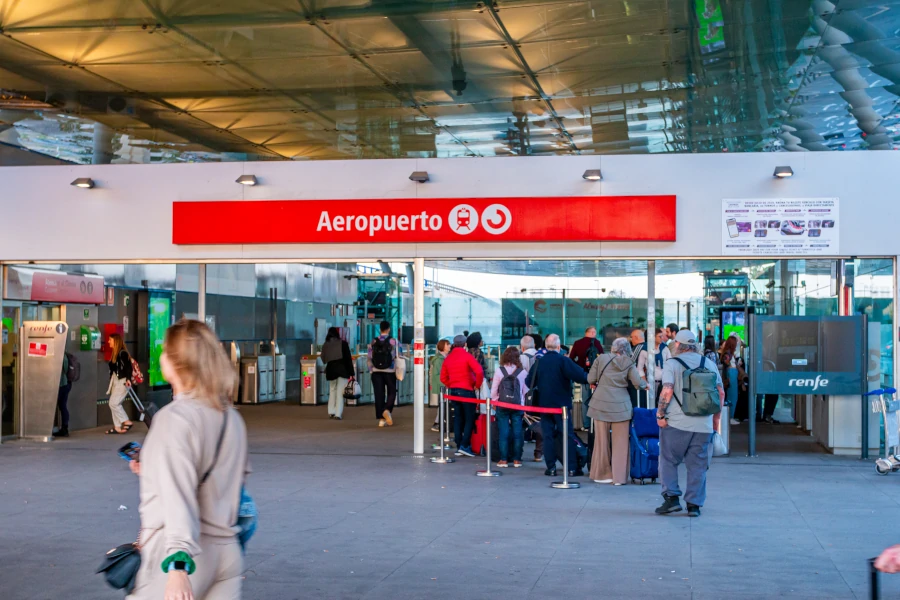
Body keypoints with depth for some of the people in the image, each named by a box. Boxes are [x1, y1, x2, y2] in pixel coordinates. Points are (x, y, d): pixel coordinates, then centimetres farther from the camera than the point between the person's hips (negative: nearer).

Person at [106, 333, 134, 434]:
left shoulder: (122, 353, -13)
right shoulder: (114, 353, 13)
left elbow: (128, 367, -19)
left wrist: (128, 379, -28)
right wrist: (111, 381, 20)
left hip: (122, 381, -9)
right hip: (116, 381, 9)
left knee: (113, 403, -10)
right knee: (114, 404, 7)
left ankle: (127, 422, -1)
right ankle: (118, 427, 11)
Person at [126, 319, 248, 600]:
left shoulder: (174, 418, -12)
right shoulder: (233, 418, 10)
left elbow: (179, 496, -24)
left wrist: (178, 565, -32)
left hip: (181, 554, -7)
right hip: (227, 550, 7)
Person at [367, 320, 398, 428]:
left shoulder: (373, 342, 3)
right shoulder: (393, 342, -6)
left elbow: (369, 358, 3)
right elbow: (397, 357, -7)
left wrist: (371, 370, 13)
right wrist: (397, 371, 4)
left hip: (376, 372, 2)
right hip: (389, 371, -2)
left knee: (379, 395, 5)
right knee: (391, 393, 11)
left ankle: (381, 419, 3)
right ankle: (387, 410, -14)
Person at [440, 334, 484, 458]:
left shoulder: (448, 358, 8)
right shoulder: (467, 356, -9)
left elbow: (443, 378, 11)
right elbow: (479, 371, -20)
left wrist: (451, 386, 16)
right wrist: (477, 385, -7)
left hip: (453, 391, 6)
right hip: (467, 390, -6)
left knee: (458, 419, 10)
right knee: (469, 418, 0)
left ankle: (459, 447, 10)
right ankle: (465, 445, -8)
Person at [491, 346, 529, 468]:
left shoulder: (499, 371, -5)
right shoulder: (523, 372, -4)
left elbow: (493, 390, -2)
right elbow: (526, 391, 1)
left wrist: (494, 402, 13)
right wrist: (525, 407, 13)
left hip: (502, 406, 0)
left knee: (503, 433, 4)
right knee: (517, 433, 6)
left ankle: (503, 460, 4)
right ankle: (517, 460, 9)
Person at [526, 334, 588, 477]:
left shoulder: (539, 362, 2)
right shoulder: (563, 360, -12)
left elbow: (530, 383, 8)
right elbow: (580, 375, -21)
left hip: (544, 404, 3)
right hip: (562, 404, -3)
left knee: (548, 436, 7)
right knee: (568, 435, 2)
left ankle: (551, 468, 5)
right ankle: (572, 468, 0)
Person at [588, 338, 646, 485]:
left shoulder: (601, 359, 1)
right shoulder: (628, 363, 1)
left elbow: (590, 379, 1)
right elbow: (638, 383, -5)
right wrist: (645, 385, 17)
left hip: (601, 404, 1)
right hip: (621, 406, -1)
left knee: (602, 440, 8)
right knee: (620, 442, 5)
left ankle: (602, 474, 16)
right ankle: (619, 476, 6)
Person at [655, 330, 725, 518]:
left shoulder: (672, 363, -2)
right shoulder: (709, 364, 11)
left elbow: (667, 391, -14)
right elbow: (721, 392, 11)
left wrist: (660, 414, -6)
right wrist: (715, 417, 19)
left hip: (676, 424, -3)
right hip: (703, 425, 3)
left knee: (668, 461, 9)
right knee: (698, 465, 7)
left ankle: (671, 498, 2)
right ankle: (694, 504, 6)